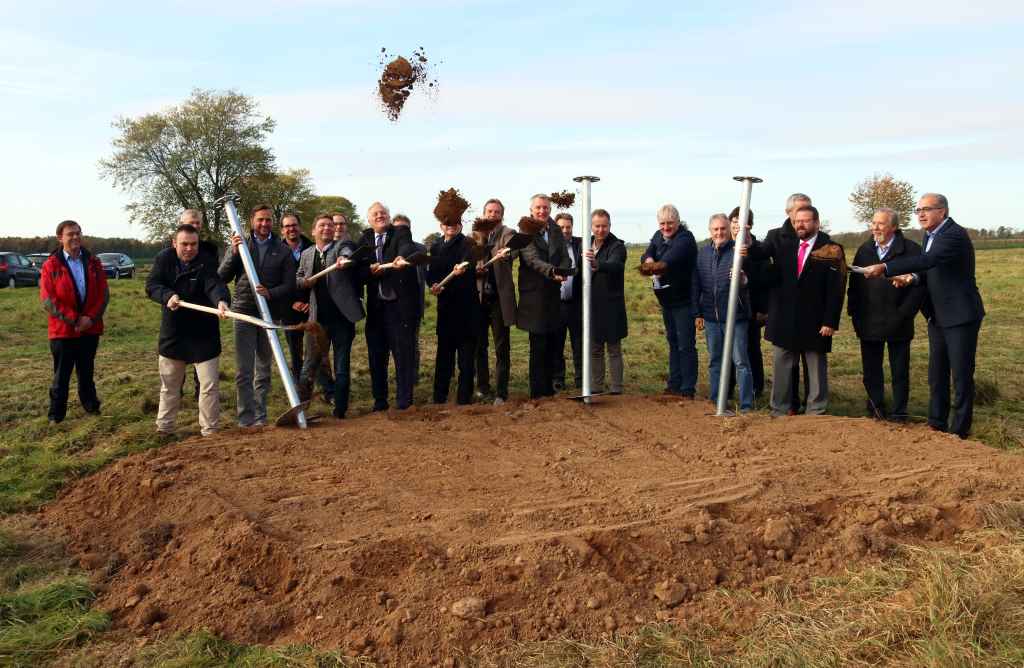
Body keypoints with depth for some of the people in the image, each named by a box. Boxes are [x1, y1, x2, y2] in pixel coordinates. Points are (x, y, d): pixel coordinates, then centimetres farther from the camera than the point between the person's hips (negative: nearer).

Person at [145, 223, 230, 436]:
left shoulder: (207, 262, -12)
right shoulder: (164, 258, -2)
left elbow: (215, 284, -29)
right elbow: (152, 285, -8)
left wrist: (221, 301, -51)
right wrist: (168, 296, -30)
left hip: (204, 334, -3)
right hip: (172, 332, 3)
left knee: (210, 384, -1)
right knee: (169, 384, 16)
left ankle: (210, 430, 12)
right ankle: (164, 428, 30)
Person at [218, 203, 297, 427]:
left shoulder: (283, 250, 5)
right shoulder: (239, 245, 7)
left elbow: (289, 285, 0)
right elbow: (222, 277, 3)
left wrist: (270, 293, -19)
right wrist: (233, 253, -11)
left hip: (270, 314, 1)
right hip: (244, 312, -1)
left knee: (264, 368, 9)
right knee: (243, 370, -4)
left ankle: (260, 416, 17)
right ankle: (246, 416, 1)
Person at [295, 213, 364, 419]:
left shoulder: (342, 245, -1)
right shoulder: (306, 254, 11)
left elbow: (348, 254, -24)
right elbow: (298, 278, 23)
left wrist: (345, 260, -48)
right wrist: (305, 282, -1)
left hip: (342, 316, -2)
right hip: (317, 317, 3)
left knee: (342, 366, 5)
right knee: (311, 363, 6)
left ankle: (340, 410, 14)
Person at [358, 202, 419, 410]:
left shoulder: (401, 232, 1)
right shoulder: (365, 239, 13)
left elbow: (407, 247, -22)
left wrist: (401, 258, -45)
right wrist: (370, 270, -19)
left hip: (401, 303, -4)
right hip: (376, 305, 4)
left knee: (404, 351, -2)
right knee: (376, 353, 8)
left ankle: (404, 398, 8)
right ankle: (379, 399, 19)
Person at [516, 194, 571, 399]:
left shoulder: (556, 232, 11)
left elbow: (565, 257, 6)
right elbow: (533, 260, -20)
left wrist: (562, 273, -16)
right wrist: (552, 271, -37)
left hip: (554, 294, 6)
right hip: (534, 295, -5)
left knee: (552, 343, 9)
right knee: (538, 344, -3)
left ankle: (548, 387, 20)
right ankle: (537, 390, 5)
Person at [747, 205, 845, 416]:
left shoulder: (831, 250, -5)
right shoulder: (782, 242, 5)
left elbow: (836, 290, -8)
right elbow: (763, 250, -14)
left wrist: (830, 322, -13)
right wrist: (749, 248, -37)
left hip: (815, 324, -3)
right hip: (783, 321, 3)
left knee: (816, 369, 8)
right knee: (782, 367, 10)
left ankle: (816, 412, 18)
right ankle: (780, 411, 20)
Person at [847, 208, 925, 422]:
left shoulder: (911, 250, -6)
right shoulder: (864, 250, 9)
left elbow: (918, 286, -10)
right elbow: (854, 283, 10)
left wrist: (903, 315, -14)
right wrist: (854, 313, 2)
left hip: (897, 324, -4)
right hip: (868, 323, 4)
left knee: (900, 371, 7)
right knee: (871, 371, 10)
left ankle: (898, 413, 17)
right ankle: (875, 410, 22)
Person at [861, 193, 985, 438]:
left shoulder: (955, 235, -18)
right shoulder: (930, 236, 10)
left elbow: (929, 260, -33)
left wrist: (885, 267, -38)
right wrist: (914, 278, -3)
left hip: (960, 315, -9)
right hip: (938, 316, 9)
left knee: (961, 375, 0)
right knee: (936, 374, 14)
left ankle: (959, 430, 9)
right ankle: (936, 424, 24)